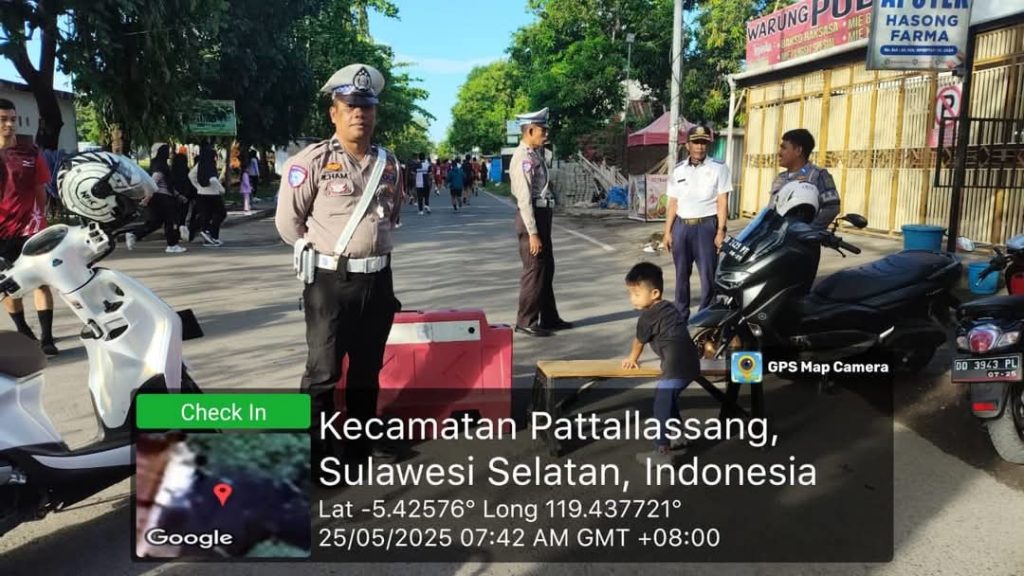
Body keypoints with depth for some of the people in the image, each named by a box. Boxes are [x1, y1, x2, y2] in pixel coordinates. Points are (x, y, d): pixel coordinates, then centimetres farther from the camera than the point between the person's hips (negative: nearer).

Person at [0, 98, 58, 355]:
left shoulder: (30, 153, 0)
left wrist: (41, 218, 3)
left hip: (29, 227, -2)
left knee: (40, 281, -7)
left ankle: (46, 338, -7)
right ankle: (23, 331, 29)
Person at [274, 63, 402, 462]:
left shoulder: (388, 163, 8)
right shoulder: (312, 161, -10)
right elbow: (288, 221, -4)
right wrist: (322, 251, 3)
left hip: (379, 279, 6)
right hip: (330, 280, -5)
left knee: (368, 369, 15)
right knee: (323, 371, 0)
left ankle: (362, 444, 30)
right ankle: (314, 451, 12)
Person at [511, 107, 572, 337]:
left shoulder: (536, 154, 13)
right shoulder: (523, 158, -16)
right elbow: (524, 198, -21)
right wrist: (532, 232, -22)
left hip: (543, 215, 10)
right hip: (532, 217, -10)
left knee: (547, 269, 16)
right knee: (534, 271, -3)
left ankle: (549, 318, 27)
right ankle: (525, 322, 7)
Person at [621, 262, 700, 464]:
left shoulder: (647, 316, -5)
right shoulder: (670, 308, 19)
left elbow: (639, 341, 12)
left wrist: (632, 359, 31)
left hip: (676, 367, -9)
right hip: (691, 362, 9)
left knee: (661, 405, -5)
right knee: (669, 399, 26)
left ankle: (662, 452, -6)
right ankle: (678, 435, 38)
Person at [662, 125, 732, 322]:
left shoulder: (718, 168, -1)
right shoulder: (678, 170, 10)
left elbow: (722, 202, -4)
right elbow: (673, 203, 12)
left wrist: (721, 231, -11)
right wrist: (667, 231, 7)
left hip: (706, 225, -4)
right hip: (681, 225, 4)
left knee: (708, 274, -2)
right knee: (681, 274, 11)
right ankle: (680, 314, 21)